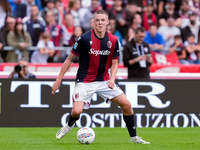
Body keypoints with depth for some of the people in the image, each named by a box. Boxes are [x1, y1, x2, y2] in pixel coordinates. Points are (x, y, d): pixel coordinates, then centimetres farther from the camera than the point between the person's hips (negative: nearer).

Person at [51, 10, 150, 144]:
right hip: (85, 81, -4)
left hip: (104, 81, 4)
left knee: (126, 105, -5)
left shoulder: (113, 41, -4)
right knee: (77, 111, -21)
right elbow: (70, 59, -6)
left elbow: (114, 63, 6)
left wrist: (112, 79, -14)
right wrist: (59, 80, -6)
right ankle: (69, 125, 16)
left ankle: (134, 137, 13)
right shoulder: (85, 39, -15)